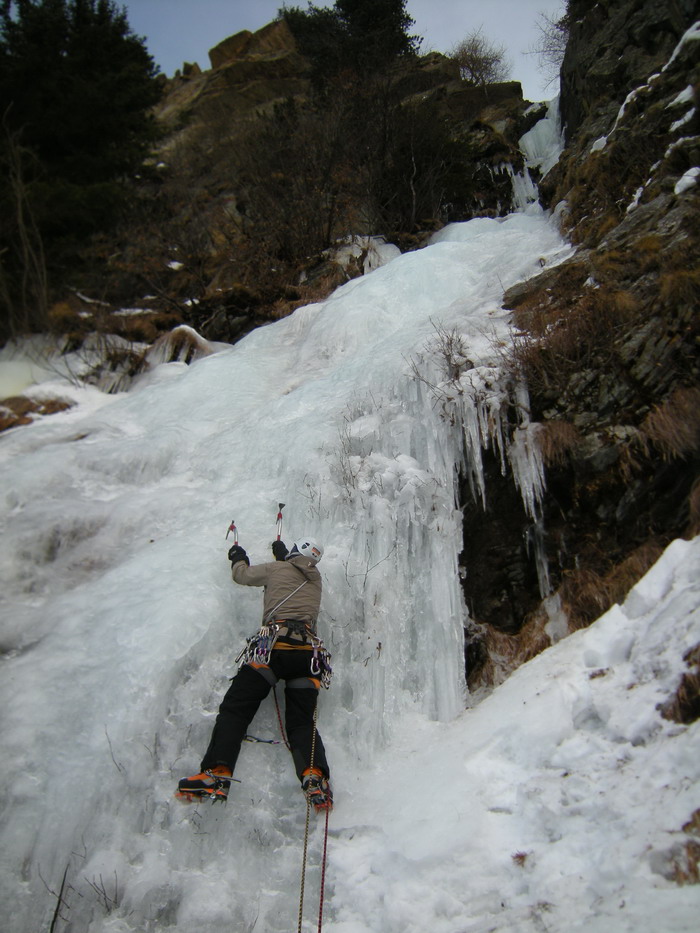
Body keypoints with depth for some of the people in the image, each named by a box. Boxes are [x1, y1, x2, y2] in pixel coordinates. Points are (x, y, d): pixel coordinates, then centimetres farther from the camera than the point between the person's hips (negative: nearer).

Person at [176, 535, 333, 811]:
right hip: (309, 651, 4)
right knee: (302, 722, 4)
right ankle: (315, 778, -21)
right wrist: (283, 555, 61)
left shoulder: (277, 568, 13)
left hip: (274, 645, -4)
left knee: (235, 708, -2)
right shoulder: (316, 578, 24)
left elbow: (242, 575, 29)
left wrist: (238, 557, 50)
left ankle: (217, 774, -17)